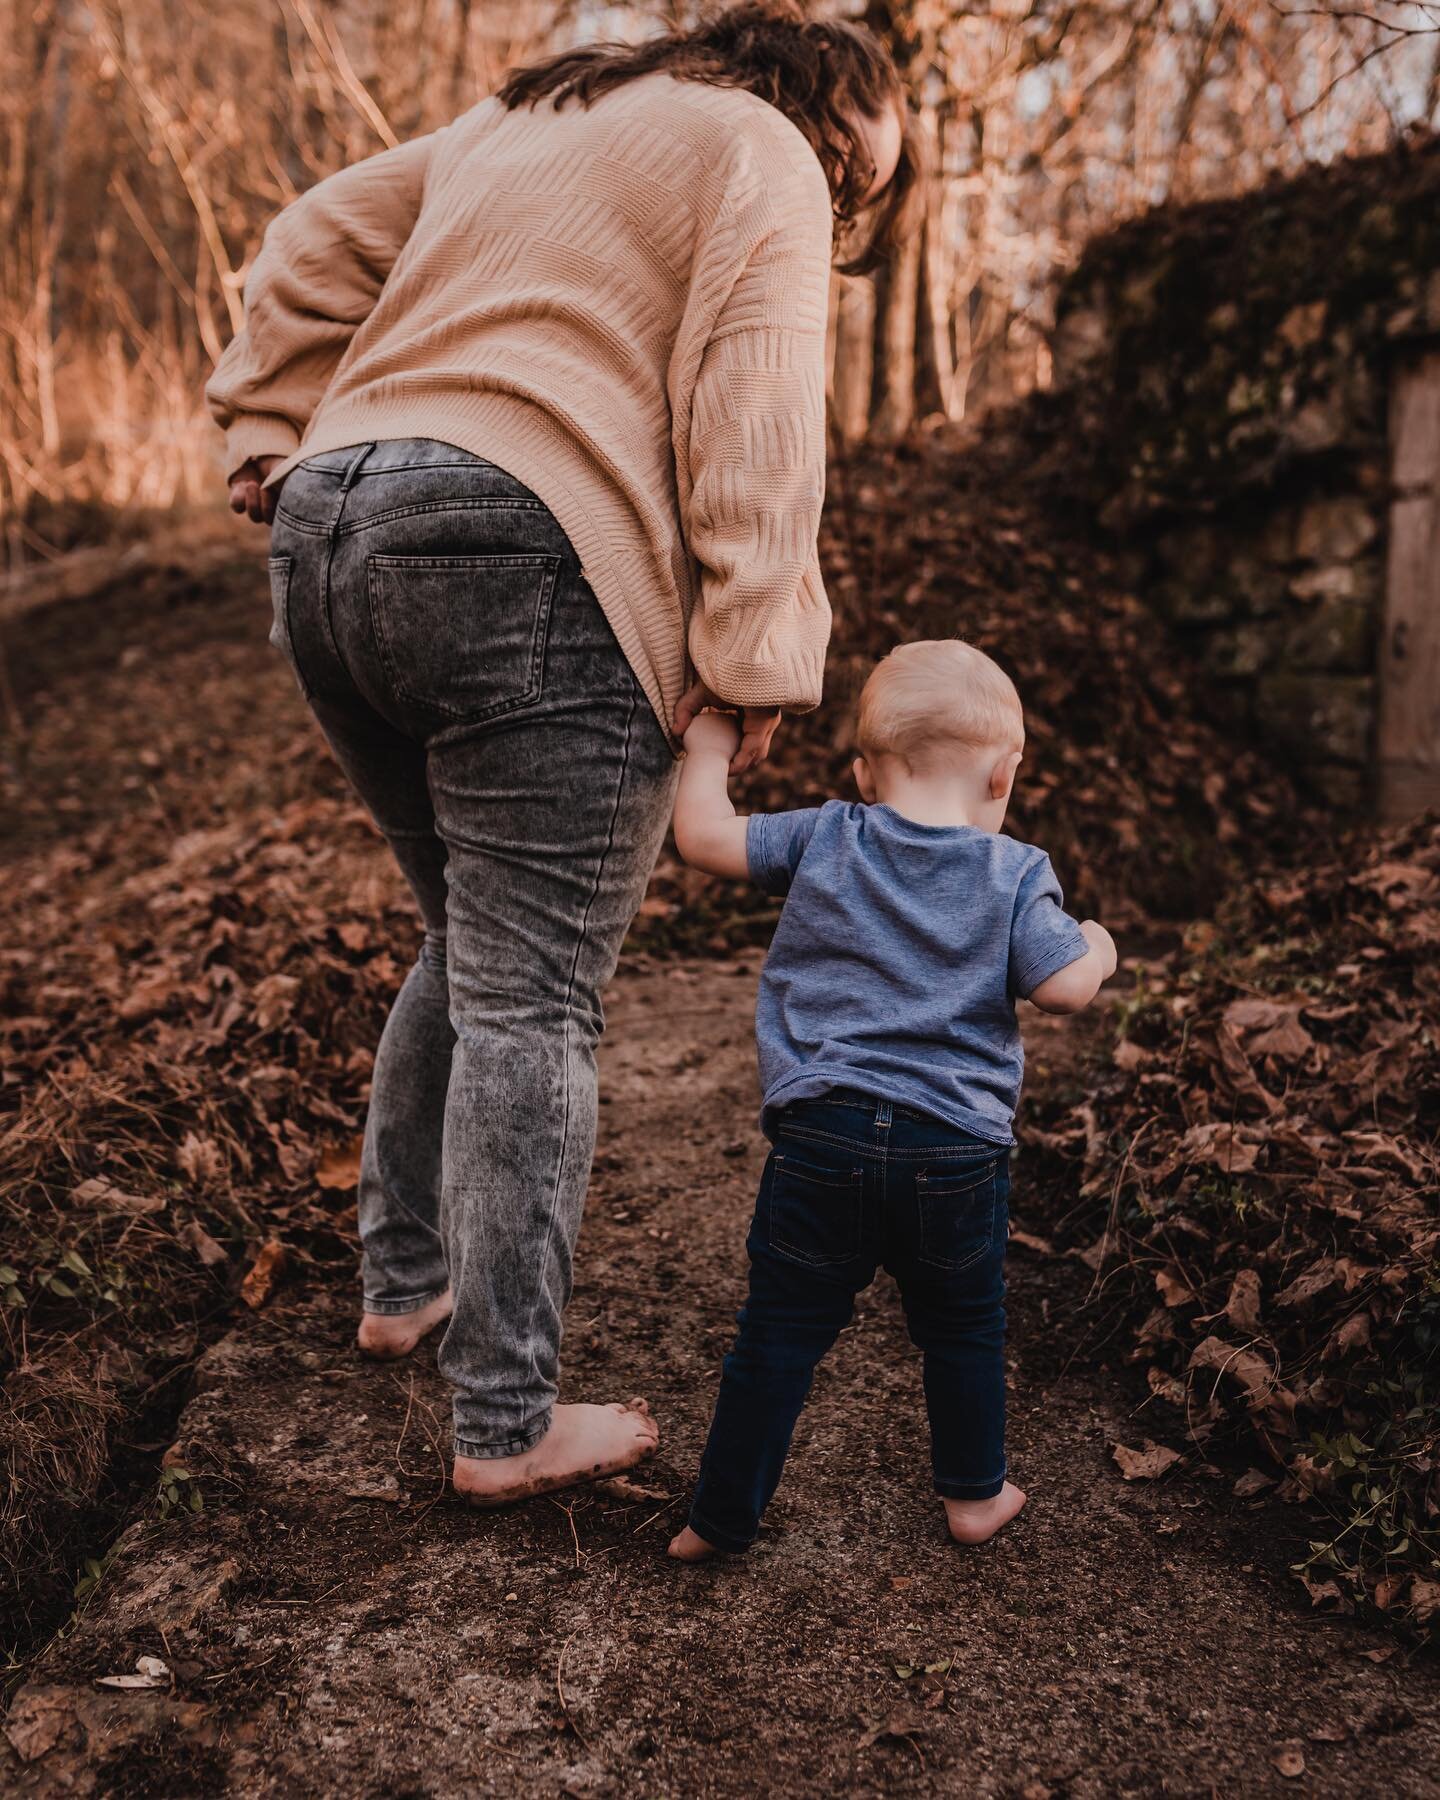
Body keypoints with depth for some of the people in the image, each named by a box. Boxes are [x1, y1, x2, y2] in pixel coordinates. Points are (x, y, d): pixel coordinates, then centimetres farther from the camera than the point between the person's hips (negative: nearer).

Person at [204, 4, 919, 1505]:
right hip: (524, 567, -8)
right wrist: (753, 646, -12)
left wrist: (271, 430, 22)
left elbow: (314, 243, 27)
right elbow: (751, 403, -8)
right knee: (529, 1004, -3)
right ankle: (506, 1425, 5)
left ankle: (401, 1282, 32)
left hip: (326, 537, 8)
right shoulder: (758, 154, 7)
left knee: (473, 943, 21)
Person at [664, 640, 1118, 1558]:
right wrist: (1098, 947, 14)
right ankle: (976, 1494, 38)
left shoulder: (826, 841, 0)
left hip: (823, 1137, 0)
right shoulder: (1016, 874, -2)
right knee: (964, 1329, 22)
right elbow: (1066, 988, -8)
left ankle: (723, 1516, 19)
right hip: (956, 1149, 0)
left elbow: (707, 837, -1)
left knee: (782, 1331, 10)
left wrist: (710, 749, 15)